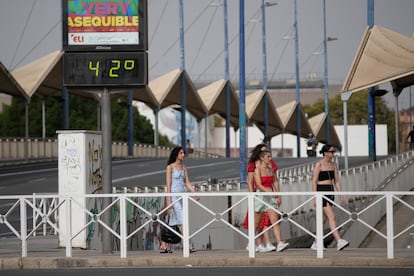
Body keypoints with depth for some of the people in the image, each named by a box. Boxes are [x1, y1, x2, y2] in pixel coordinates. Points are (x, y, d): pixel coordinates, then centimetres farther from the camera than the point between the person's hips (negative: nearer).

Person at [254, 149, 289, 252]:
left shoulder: (271, 169, 8)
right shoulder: (258, 169, -10)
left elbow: (275, 182, 15)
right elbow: (259, 185, -19)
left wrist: (278, 195, 6)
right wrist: (270, 192, -30)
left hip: (271, 197, 5)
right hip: (260, 196, -5)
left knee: (275, 221, -9)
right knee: (256, 223, 6)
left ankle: (279, 244, -21)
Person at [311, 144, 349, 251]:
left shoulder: (333, 165, 12)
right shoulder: (319, 164, -9)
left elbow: (336, 181, 15)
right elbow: (314, 182, -10)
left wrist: (341, 196, 8)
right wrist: (315, 198, -15)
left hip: (330, 192, 7)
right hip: (321, 191, -7)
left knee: (324, 219, 10)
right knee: (332, 217, -17)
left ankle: (315, 244, 18)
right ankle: (339, 242, -25)